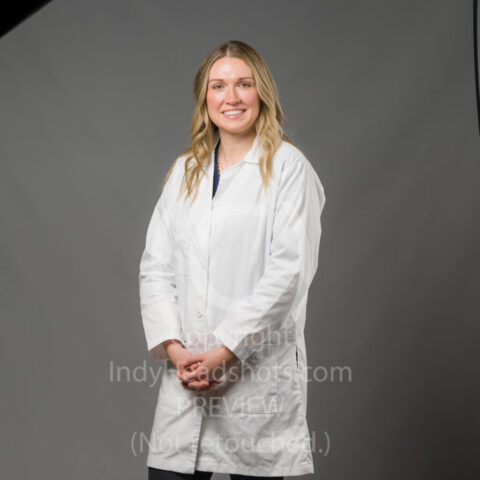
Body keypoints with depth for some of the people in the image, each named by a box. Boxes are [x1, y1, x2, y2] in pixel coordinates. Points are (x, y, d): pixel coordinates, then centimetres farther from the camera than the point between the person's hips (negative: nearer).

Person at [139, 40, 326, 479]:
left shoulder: (287, 167, -1)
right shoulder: (185, 171, 15)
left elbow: (288, 271, -10)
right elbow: (155, 267, 10)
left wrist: (224, 350, -13)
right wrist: (174, 348, -5)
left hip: (259, 375, -4)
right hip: (185, 376, 4)